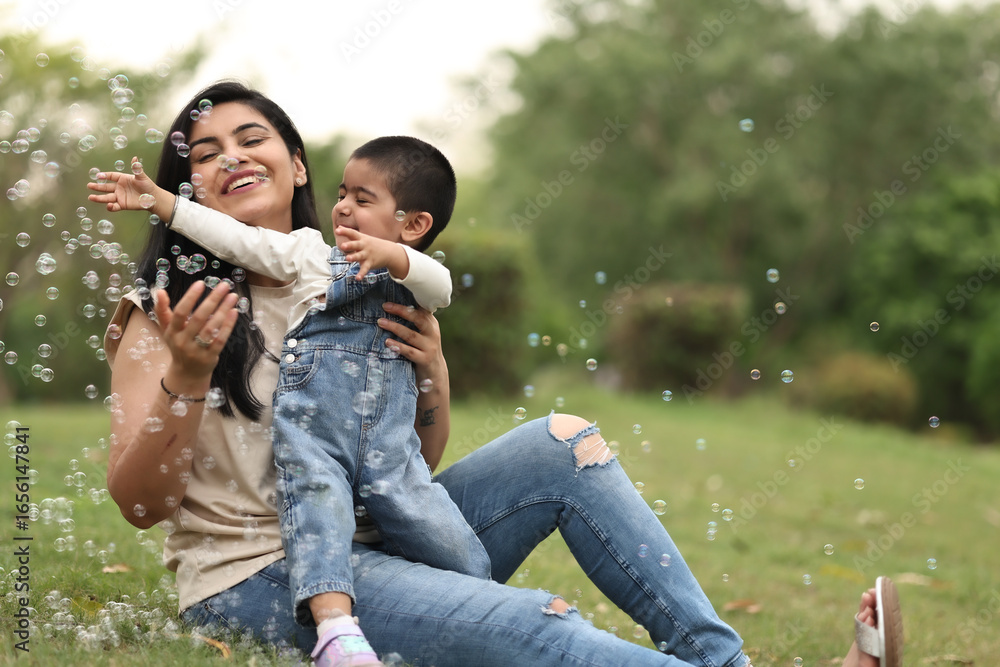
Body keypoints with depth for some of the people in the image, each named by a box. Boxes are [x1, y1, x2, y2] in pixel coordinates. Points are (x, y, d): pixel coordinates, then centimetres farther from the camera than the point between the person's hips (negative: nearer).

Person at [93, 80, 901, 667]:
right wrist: (186, 378, -26)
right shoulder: (165, 308, -3)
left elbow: (414, 463, 15)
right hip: (257, 584, -6)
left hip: (370, 540, 6)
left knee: (562, 444, -10)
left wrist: (431, 376, -5)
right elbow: (139, 502, -10)